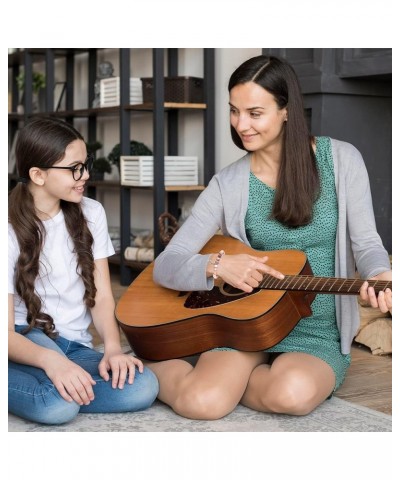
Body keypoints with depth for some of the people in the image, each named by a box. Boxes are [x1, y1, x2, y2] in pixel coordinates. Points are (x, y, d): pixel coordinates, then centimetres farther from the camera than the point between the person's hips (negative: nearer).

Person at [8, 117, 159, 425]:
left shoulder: (91, 213, 3)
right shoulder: (11, 231, -11)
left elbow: (101, 297, 3)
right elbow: (7, 333, -15)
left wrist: (113, 347, -18)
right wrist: (49, 359, -36)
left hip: (75, 347, 5)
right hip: (26, 341, -5)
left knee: (143, 387, -25)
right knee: (59, 404, -37)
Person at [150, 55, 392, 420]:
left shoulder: (341, 159, -3)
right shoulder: (229, 184, -2)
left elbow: (365, 242, -1)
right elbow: (166, 267, -4)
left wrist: (380, 275, -25)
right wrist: (218, 264, -25)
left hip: (318, 333, 0)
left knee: (294, 394, -34)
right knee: (202, 402, -27)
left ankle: (229, 380, -2)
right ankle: (155, 366, 7)